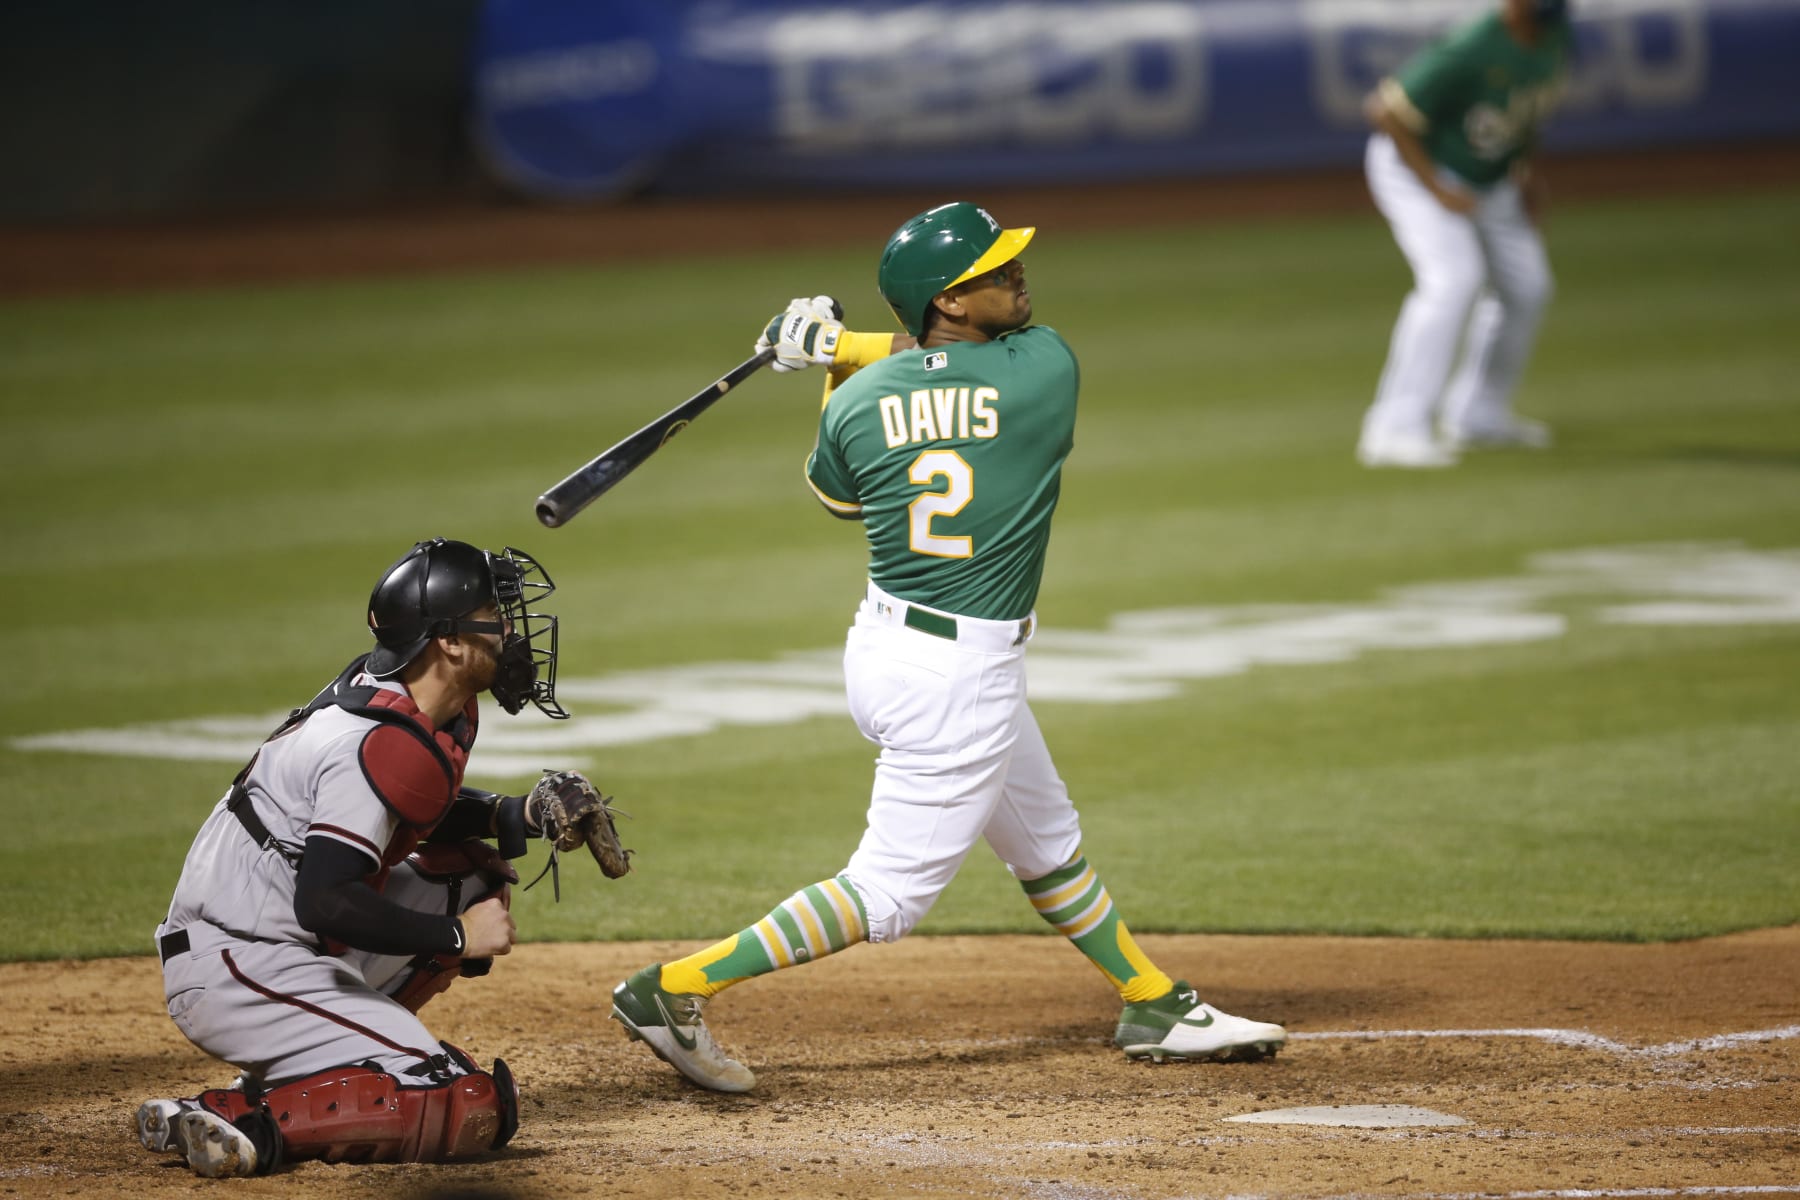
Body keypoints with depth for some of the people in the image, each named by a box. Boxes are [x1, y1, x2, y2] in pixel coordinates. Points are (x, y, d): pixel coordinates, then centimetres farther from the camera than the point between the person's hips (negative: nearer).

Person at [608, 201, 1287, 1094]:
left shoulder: (858, 402, -7)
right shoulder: (1048, 368, -16)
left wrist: (835, 362, 17)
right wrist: (846, 349, 1)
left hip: (884, 644, 7)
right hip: (963, 678, -7)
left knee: (1047, 844, 23)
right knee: (888, 892, 0)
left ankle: (1155, 1006, 39)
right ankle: (675, 989, -5)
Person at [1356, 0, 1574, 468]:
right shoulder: (1469, 50, -36)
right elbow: (1388, 114, -28)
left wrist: (1527, 166, 3)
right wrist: (1436, 190, -25)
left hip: (1487, 179, 9)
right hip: (1414, 166, -8)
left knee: (1526, 287, 12)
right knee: (1454, 278, -26)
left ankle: (1477, 416, 30)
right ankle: (1397, 428, -28)